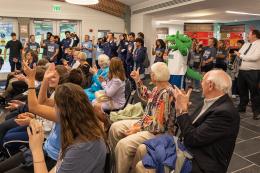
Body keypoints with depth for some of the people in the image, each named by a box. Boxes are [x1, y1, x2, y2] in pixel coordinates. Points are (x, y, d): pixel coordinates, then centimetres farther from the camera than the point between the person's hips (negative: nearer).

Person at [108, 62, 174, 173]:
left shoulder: (166, 95, -27)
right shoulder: (158, 88, 2)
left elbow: (159, 126, -27)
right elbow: (146, 97, 23)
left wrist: (138, 128, -17)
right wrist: (138, 80, 14)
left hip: (159, 133, -10)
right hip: (147, 123, 10)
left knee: (123, 144, -27)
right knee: (115, 128, 7)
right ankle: (118, 161, 21)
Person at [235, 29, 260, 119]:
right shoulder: (245, 44, 15)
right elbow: (238, 54, 14)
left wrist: (242, 56, -15)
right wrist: (239, 54, -9)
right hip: (242, 71, 8)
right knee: (242, 90, 17)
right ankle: (242, 107, 32)